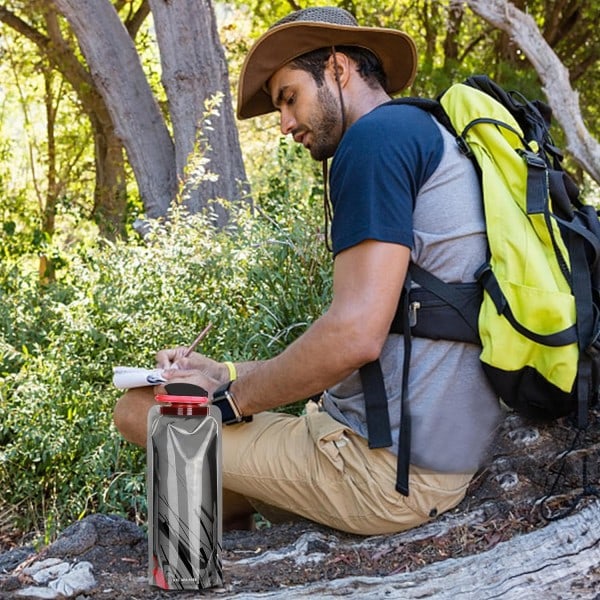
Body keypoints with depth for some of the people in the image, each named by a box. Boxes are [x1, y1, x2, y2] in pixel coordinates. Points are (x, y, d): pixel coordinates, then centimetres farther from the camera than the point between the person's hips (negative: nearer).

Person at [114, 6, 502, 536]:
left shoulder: (379, 135, -13)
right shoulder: (431, 140, 20)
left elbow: (353, 336, -23)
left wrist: (226, 398, -8)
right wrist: (224, 372, 15)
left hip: (390, 470, -10)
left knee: (139, 409, -2)